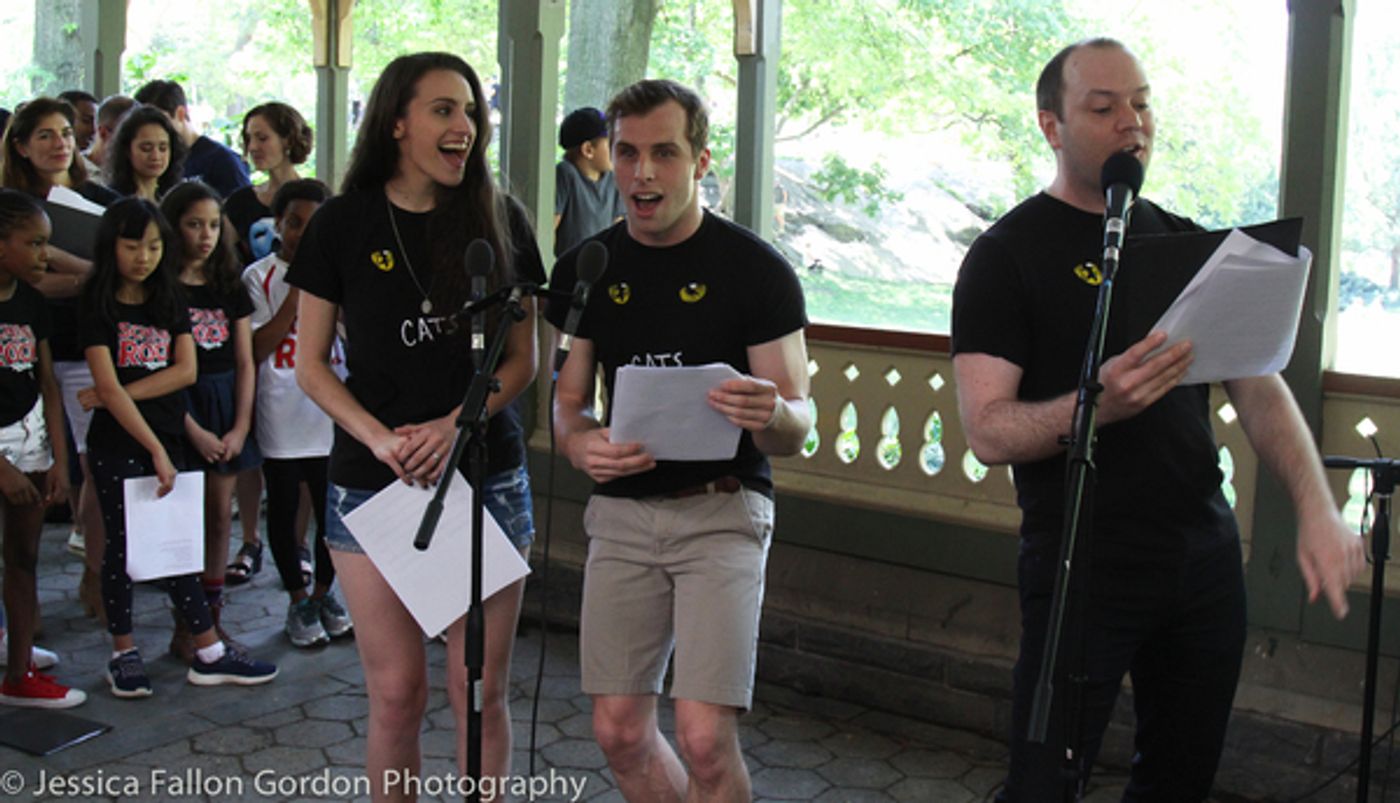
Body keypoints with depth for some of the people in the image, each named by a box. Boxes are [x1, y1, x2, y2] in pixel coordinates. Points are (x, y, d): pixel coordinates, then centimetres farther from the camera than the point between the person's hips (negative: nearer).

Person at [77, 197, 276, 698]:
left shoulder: (170, 301, 10)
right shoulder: (98, 304, -5)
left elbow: (185, 370, -3)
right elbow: (108, 388, -13)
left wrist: (121, 393, -13)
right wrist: (155, 449, -18)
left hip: (166, 436, 4)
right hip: (116, 443, -4)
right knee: (122, 545, 3)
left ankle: (209, 653, 9)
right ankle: (123, 654, 15)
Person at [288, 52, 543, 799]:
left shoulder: (500, 221, 3)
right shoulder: (343, 224, 1)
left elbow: (522, 359, 5)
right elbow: (310, 365, 3)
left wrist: (454, 425, -12)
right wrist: (379, 437, -13)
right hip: (371, 483, 0)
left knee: (481, 690, 4)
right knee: (396, 693, 3)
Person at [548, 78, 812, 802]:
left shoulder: (756, 269, -6)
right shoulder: (586, 269, 6)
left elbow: (797, 429, -4)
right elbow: (567, 404, 12)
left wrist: (771, 414, -28)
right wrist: (582, 446, -12)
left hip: (722, 509, -4)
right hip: (621, 510, 4)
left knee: (705, 738, -12)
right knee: (619, 733, 5)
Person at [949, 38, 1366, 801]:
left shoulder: (1185, 245, 11)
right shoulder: (1008, 254, -6)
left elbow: (1258, 385, 6)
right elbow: (988, 431, -14)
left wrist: (1317, 508, -10)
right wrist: (1098, 403, -33)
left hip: (1206, 559, 6)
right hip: (1083, 567, -5)